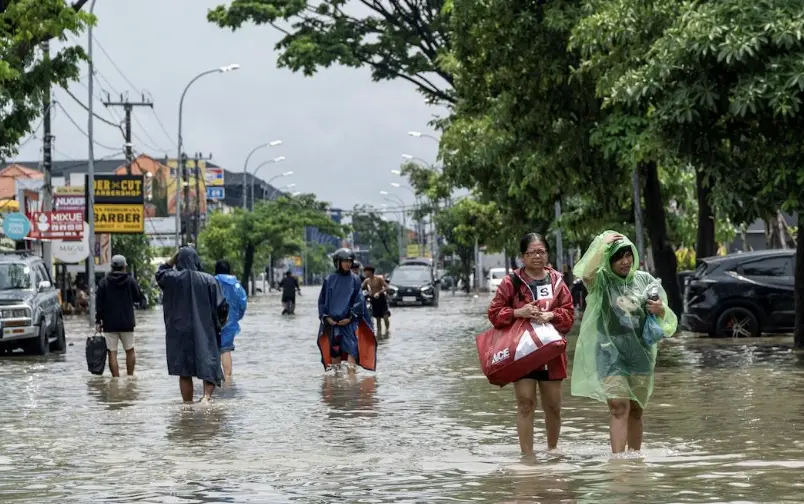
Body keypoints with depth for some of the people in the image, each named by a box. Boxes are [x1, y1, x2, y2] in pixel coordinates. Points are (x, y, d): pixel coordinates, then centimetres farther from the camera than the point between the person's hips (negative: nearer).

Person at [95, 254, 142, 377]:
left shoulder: (104, 282, -2)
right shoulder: (130, 281, -3)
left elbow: (99, 304, -3)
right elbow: (139, 298, 7)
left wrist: (98, 321, 1)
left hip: (109, 324, -1)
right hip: (127, 323, 1)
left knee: (112, 353, 0)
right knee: (130, 351, 15)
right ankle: (130, 377, 16)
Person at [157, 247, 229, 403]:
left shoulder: (172, 279, -5)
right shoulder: (208, 280, -7)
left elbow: (160, 273, 19)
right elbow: (222, 307, -7)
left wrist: (175, 258, 13)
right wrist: (218, 324, 10)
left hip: (180, 333, 1)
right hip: (205, 332, -1)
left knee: (185, 373, 10)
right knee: (209, 367, 4)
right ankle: (207, 395, -20)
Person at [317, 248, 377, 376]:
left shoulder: (354, 280, 2)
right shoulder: (329, 280, 4)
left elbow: (359, 300, -1)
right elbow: (322, 300, 7)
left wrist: (350, 317, -10)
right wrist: (326, 317, -4)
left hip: (350, 321, -2)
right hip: (332, 322, 2)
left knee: (351, 348, -14)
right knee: (334, 349, 7)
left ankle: (351, 375, -19)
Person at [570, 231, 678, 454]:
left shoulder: (645, 280, 8)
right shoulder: (601, 281, -2)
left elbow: (668, 321, 14)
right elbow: (586, 271, -26)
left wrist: (661, 311, -10)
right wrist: (602, 243, -21)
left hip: (641, 354, 4)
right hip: (610, 353, -4)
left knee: (636, 412, 11)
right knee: (619, 409, -14)